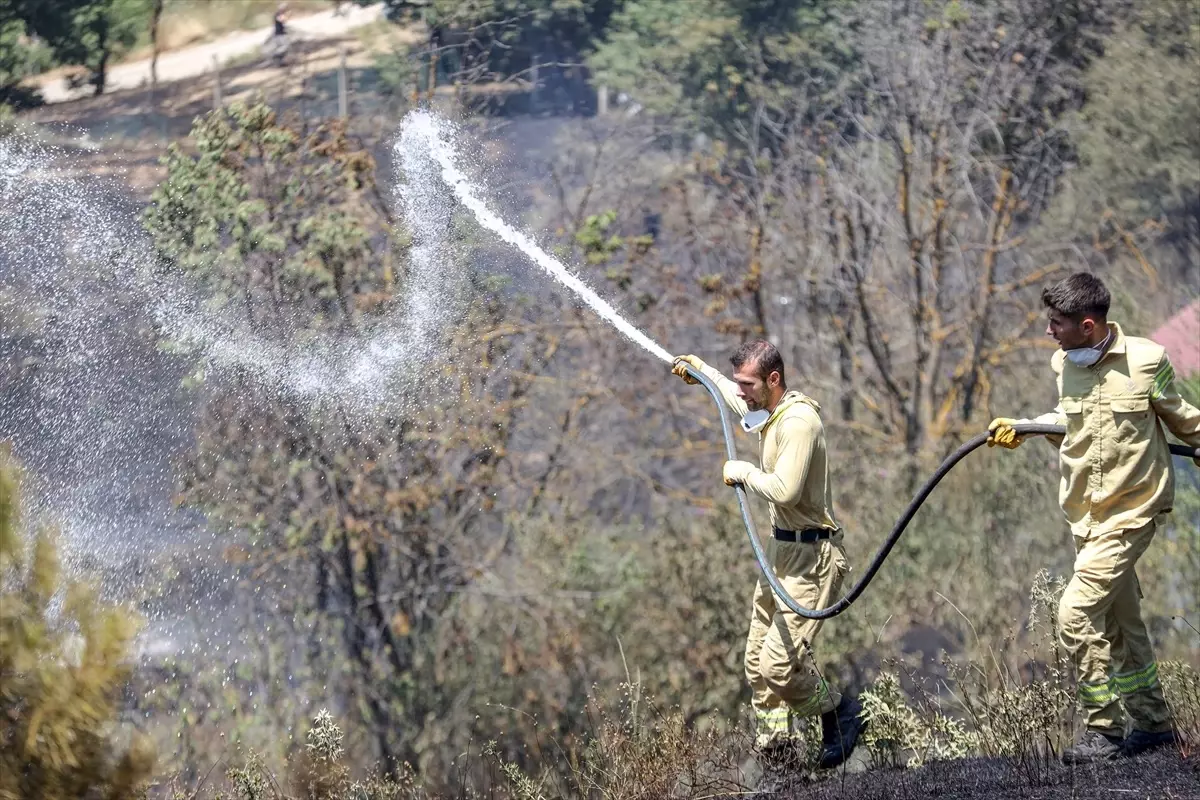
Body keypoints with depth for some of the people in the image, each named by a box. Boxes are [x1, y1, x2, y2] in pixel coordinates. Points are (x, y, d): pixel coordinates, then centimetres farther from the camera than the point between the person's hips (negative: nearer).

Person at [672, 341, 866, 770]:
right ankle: (776, 753, 12)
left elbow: (784, 490, -31)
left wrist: (743, 471, -14)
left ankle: (838, 711, 7)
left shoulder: (799, 421, -20)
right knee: (758, 662, 7)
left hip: (811, 556, -10)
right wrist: (703, 371, 47)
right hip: (782, 550, 10)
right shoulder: (771, 412, 11)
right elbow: (742, 402, 37)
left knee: (779, 663, -17)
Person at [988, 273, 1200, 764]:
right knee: (1120, 626, 15)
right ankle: (1152, 724, 29)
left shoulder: (1146, 361, -17)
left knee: (1076, 613, -17)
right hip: (1086, 515, 7)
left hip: (1132, 510, -7)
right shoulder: (1065, 364, 0)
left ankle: (1105, 731, -8)